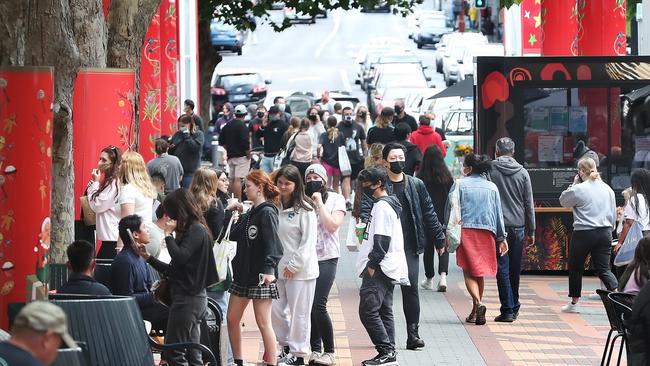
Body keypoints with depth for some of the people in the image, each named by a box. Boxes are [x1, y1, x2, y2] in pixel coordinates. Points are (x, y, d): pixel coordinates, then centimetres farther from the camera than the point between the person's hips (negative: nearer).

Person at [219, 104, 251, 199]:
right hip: (241, 156, -7)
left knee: (231, 179, 14)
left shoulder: (227, 126, 10)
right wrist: (248, 154, -8)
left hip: (230, 156, 7)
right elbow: (245, 142, -20)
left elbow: (221, 141, 15)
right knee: (238, 179, -11)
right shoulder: (242, 126, -13)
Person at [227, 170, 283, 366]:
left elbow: (272, 244, -22)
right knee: (232, 319, 12)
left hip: (261, 276, -9)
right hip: (243, 274, 9)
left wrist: (269, 269, -32)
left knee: (263, 323, -6)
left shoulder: (267, 213, -12)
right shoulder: (250, 214, 14)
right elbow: (234, 236, 14)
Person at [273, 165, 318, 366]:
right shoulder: (276, 206, 9)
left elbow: (308, 241, -12)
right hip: (279, 267, 6)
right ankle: (287, 347, 25)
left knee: (298, 313, 0)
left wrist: (294, 265, -12)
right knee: (276, 310, 9)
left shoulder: (304, 209, -9)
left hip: (301, 270, -6)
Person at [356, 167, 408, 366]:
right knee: (384, 311, 11)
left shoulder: (382, 206, -13)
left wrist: (372, 264, -18)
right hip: (387, 268, 11)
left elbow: (382, 239, -20)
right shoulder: (388, 204, 19)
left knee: (368, 310, -13)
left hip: (379, 268, -11)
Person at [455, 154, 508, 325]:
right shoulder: (492, 187, 10)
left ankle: (478, 303, -26)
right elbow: (498, 213, 10)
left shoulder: (460, 185, 0)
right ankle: (475, 311, 18)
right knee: (480, 272, 13)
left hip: (466, 230, -3)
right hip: (487, 232, 3)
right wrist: (501, 238, 13)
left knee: (469, 272, -3)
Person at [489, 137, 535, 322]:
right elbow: (529, 205, 7)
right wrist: (531, 231, 12)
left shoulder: (490, 170, -4)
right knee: (515, 269, 13)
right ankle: (514, 307, 21)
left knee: (502, 269, -1)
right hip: (518, 226, 3)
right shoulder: (522, 173, 5)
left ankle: (508, 310, -6)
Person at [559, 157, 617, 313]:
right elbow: (613, 214, 12)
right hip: (605, 233, 4)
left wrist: (574, 183, 8)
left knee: (575, 268, 13)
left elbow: (563, 201, 4)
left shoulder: (578, 189, -12)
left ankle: (574, 303, 22)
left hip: (583, 234, -4)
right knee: (603, 269, 6)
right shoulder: (608, 189, 6)